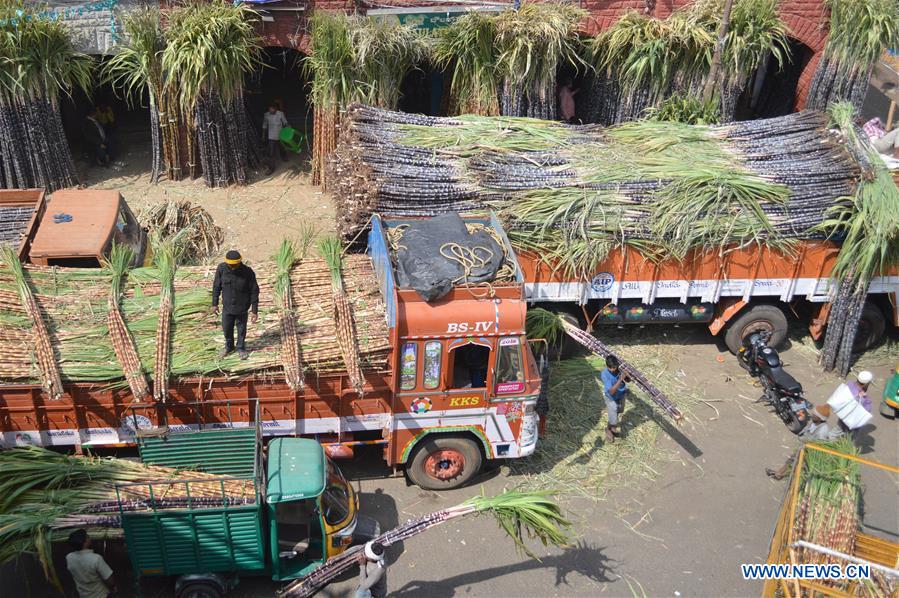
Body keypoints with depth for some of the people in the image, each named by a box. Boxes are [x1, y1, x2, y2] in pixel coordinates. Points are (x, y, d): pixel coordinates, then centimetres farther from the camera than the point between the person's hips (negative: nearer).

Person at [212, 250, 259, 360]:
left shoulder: (248, 272, -23)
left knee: (241, 329, 16)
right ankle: (229, 346, 47)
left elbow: (254, 292, -14)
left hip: (242, 308, -2)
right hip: (227, 307, 2)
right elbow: (216, 286, -3)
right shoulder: (221, 268, -18)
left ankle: (241, 348, 42)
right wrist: (214, 303, 2)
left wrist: (255, 311, -12)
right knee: (226, 328, 20)